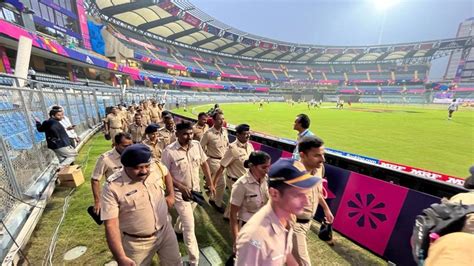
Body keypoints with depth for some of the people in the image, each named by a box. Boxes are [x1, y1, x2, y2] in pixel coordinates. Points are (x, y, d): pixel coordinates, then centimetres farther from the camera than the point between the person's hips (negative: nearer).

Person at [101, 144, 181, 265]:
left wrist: (171, 194, 12)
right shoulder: (113, 187, -22)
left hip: (165, 231, 4)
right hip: (137, 243, -3)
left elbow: (167, 172, 11)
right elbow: (111, 225, -20)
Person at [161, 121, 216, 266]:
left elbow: (204, 163, 1)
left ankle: (177, 230, 64)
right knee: (189, 227, 0)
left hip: (196, 190, 5)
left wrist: (210, 184, 1)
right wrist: (181, 187, -22)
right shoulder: (169, 151, -22)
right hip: (180, 193, -5)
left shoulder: (196, 145, -10)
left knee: (185, 216, 31)